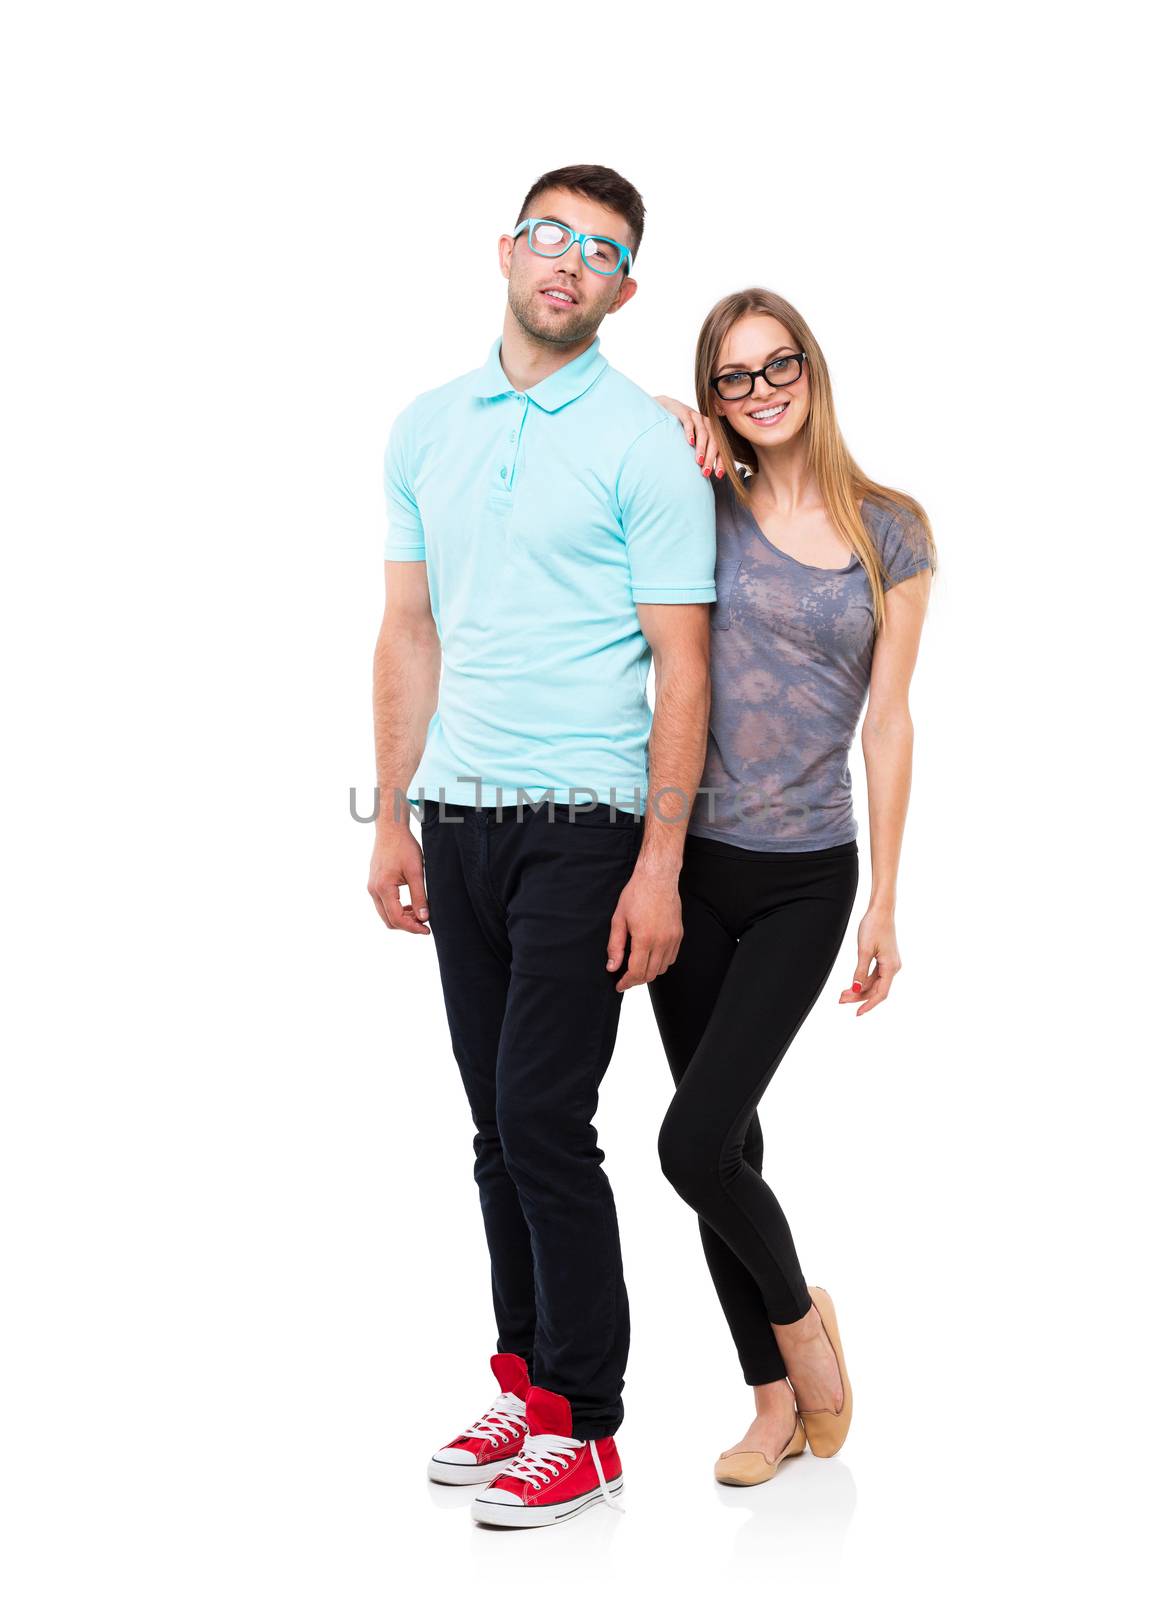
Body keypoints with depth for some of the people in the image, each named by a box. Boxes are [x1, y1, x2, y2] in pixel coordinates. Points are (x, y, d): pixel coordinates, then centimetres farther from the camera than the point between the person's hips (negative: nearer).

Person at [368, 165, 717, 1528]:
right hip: (460, 819, 5)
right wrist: (394, 819, 11)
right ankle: (527, 1381, 23)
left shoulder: (646, 448, -5)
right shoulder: (425, 430, 11)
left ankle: (586, 1426, 5)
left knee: (544, 1122, -6)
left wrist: (660, 866, -13)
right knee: (497, 1124, 11)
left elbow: (680, 667, -7)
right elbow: (410, 634, 15)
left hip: (581, 825, -5)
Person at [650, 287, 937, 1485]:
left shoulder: (892, 532, 0)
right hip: (693, 860, 2)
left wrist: (885, 903, 0)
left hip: (805, 879, -2)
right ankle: (777, 1397, 24)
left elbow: (888, 721, 1)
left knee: (695, 1141, -11)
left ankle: (798, 1312, 19)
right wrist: (670, 420, -6)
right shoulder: (702, 500, 0)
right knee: (725, 1139, 9)